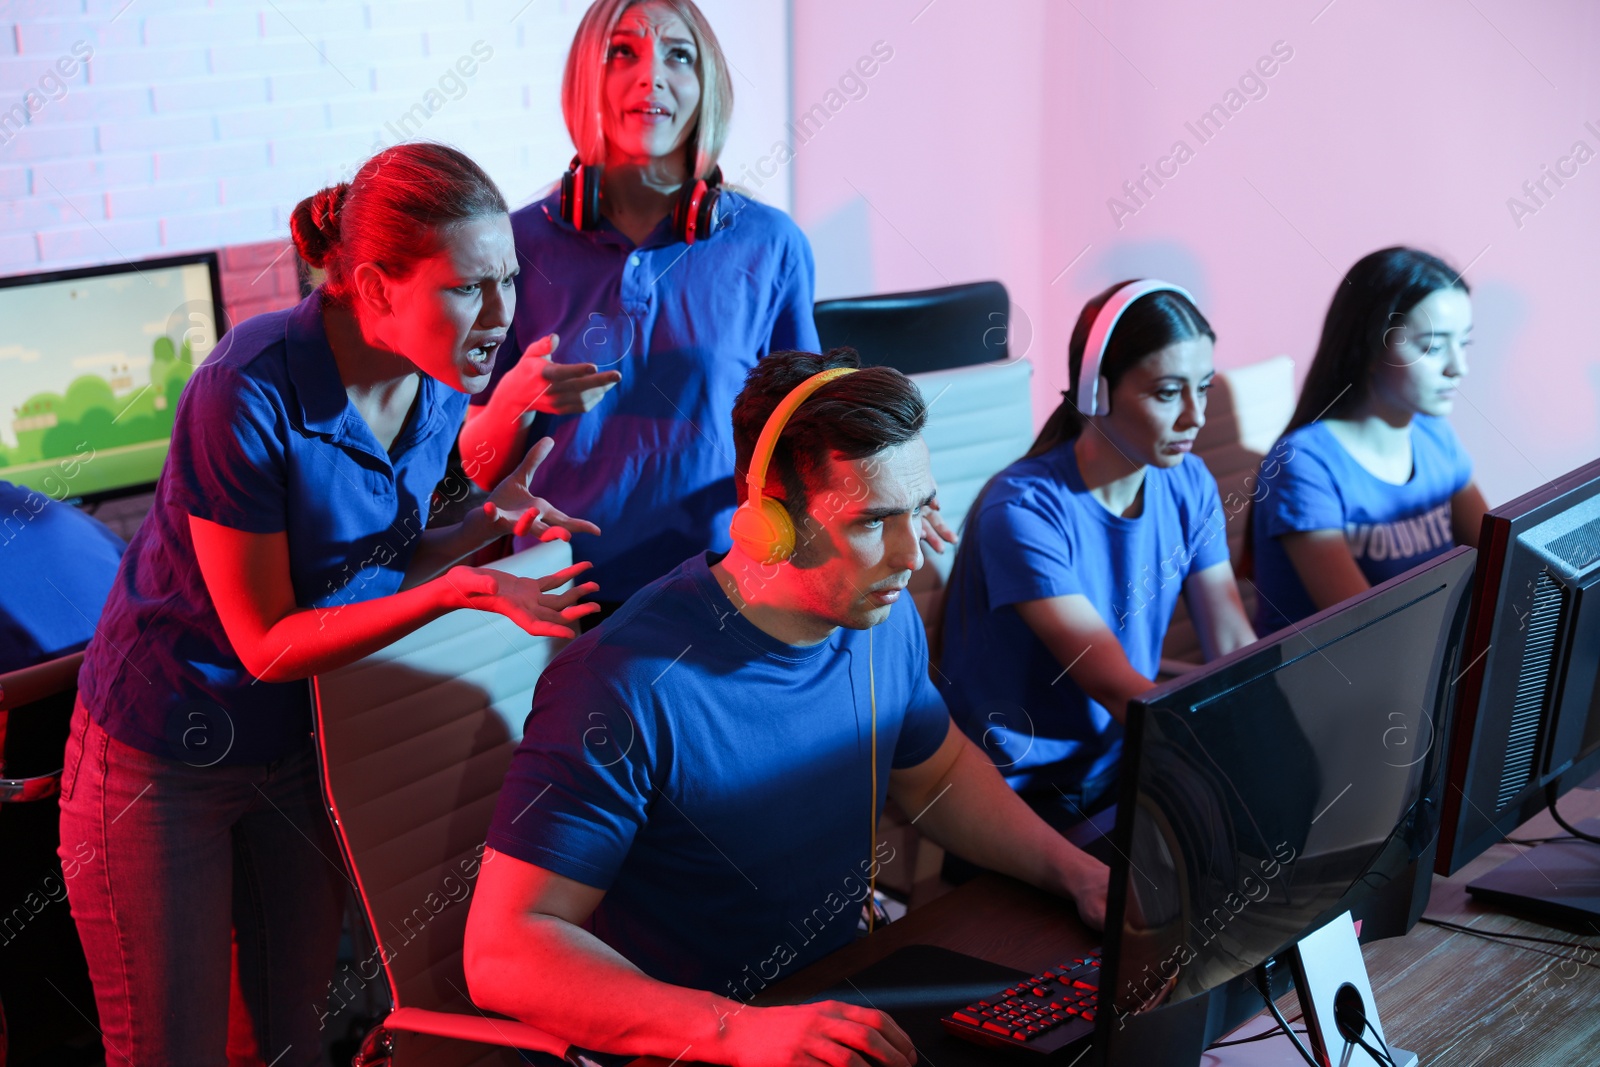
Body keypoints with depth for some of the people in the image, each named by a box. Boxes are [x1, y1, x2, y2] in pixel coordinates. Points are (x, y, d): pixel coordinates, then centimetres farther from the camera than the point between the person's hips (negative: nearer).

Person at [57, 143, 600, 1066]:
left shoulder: (441, 386, -7)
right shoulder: (252, 394, -28)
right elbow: (268, 642, -22)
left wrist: (486, 524, -14)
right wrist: (461, 591, -33)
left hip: (302, 741, 6)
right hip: (166, 756, -6)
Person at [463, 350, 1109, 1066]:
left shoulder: (884, 619, -1)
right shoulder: (627, 688, -23)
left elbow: (938, 771, 19)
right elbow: (503, 952, -25)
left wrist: (1077, 872, 4)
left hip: (843, 1002, 7)